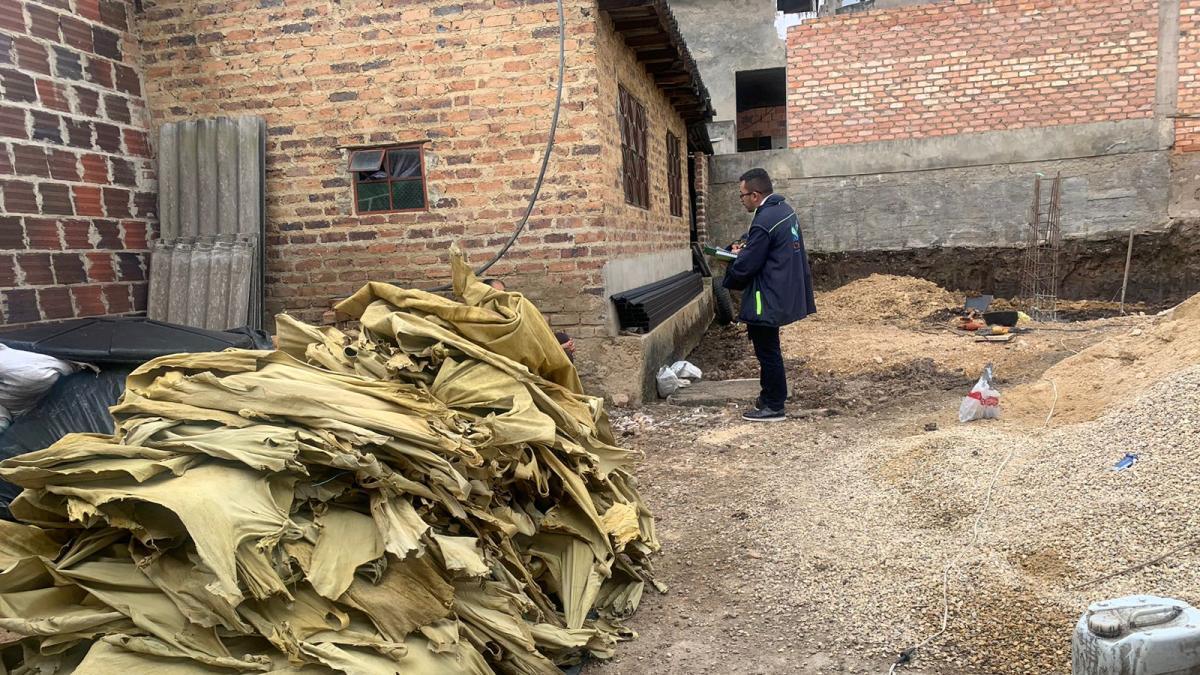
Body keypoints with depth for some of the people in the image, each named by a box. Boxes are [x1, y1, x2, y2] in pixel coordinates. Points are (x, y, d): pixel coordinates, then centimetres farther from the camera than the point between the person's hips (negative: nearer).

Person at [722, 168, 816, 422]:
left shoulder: (764, 222, -23)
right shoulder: (784, 209, 8)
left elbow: (746, 266, -19)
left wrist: (729, 280, 1)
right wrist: (746, 249, 9)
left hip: (767, 300, -10)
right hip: (783, 294, 10)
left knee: (767, 352, 1)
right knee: (768, 350, 20)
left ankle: (774, 407, 10)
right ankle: (770, 397, 31)